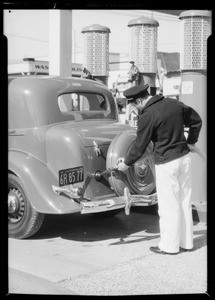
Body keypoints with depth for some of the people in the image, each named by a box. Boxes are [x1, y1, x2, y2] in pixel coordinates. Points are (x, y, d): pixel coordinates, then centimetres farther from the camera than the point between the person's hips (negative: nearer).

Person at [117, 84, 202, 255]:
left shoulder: (147, 117, -15)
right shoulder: (174, 103, 4)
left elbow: (140, 147, -8)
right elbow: (196, 121, 14)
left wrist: (126, 163, 7)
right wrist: (190, 141, 21)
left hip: (167, 163, -7)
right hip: (184, 157, 7)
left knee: (169, 205, 4)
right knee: (184, 202, 14)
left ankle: (170, 246, 14)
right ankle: (186, 242, 25)